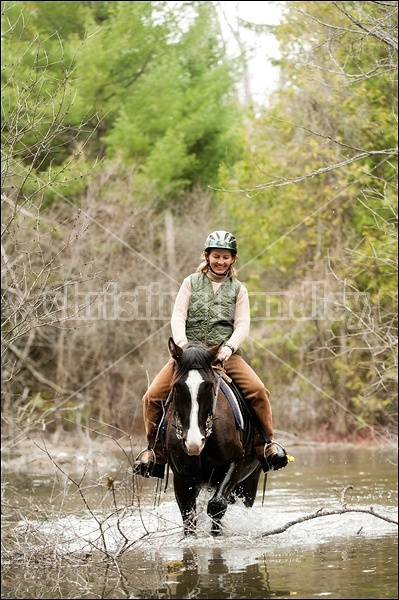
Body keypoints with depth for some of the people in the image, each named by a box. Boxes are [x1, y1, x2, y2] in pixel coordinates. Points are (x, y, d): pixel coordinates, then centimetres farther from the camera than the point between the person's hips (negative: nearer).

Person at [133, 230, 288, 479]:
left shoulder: (238, 289, 13)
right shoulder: (191, 282, 12)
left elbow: (243, 326, 3)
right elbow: (178, 317, 2)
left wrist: (229, 347, -18)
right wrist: (182, 345, -17)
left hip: (225, 353, 0)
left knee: (258, 391, -25)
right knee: (153, 396, -16)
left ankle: (267, 444, -9)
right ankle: (154, 449, 2)